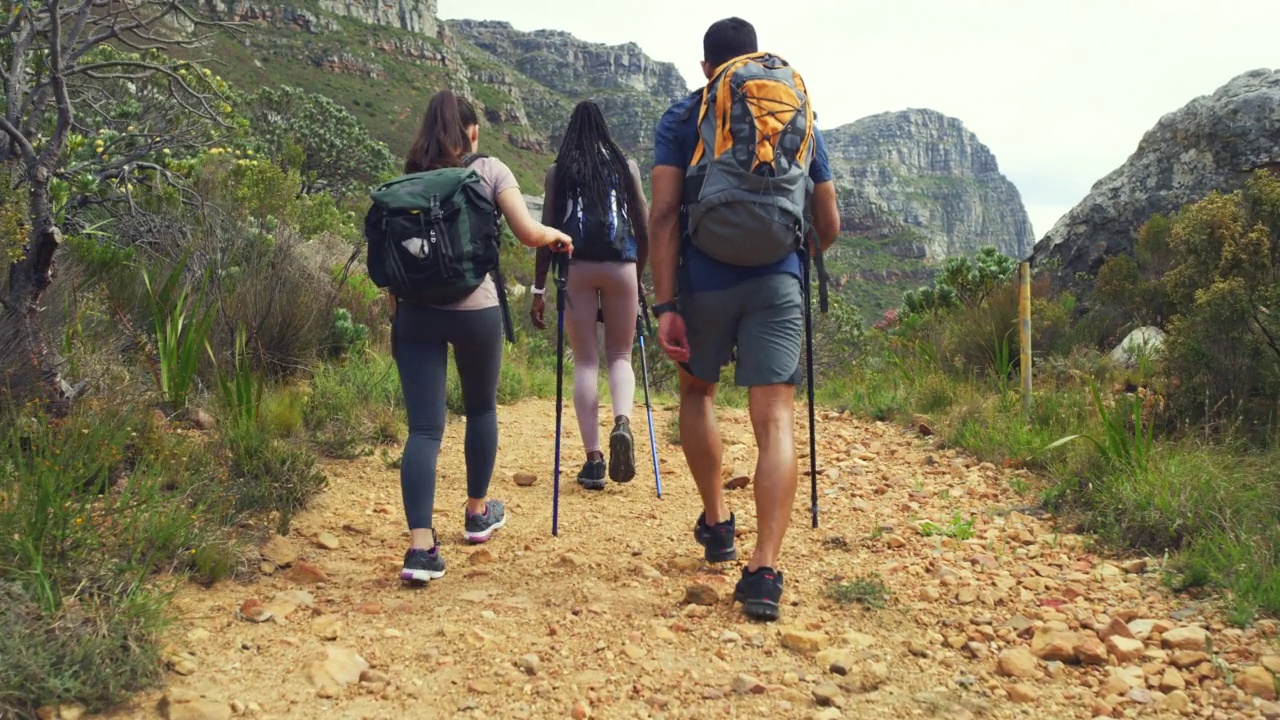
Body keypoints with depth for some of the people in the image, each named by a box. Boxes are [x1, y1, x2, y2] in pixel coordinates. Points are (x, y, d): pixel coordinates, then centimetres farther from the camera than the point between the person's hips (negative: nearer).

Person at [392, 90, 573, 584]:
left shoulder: (407, 181, 11)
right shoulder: (489, 170, 3)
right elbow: (527, 233, -8)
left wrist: (395, 315, 15)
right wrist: (558, 236, 13)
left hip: (416, 308, 2)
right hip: (475, 308, -2)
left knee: (423, 427, -1)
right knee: (481, 408, 20)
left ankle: (420, 546, -12)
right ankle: (478, 514, 36)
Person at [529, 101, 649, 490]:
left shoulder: (558, 170, 10)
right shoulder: (626, 165, 12)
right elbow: (644, 227, 10)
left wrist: (539, 288, 9)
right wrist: (640, 273, 24)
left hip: (576, 267, 0)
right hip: (621, 265, 1)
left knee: (585, 361, 4)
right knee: (620, 355, 13)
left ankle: (593, 459, 0)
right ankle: (622, 422, -16)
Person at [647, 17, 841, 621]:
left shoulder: (680, 118, 8)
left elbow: (663, 215, -6)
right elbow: (829, 225, 15)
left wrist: (665, 305, -8)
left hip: (704, 281, 0)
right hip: (777, 282, 1)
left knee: (697, 391, 24)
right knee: (774, 420, -3)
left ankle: (716, 524, 29)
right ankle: (764, 569, -14)